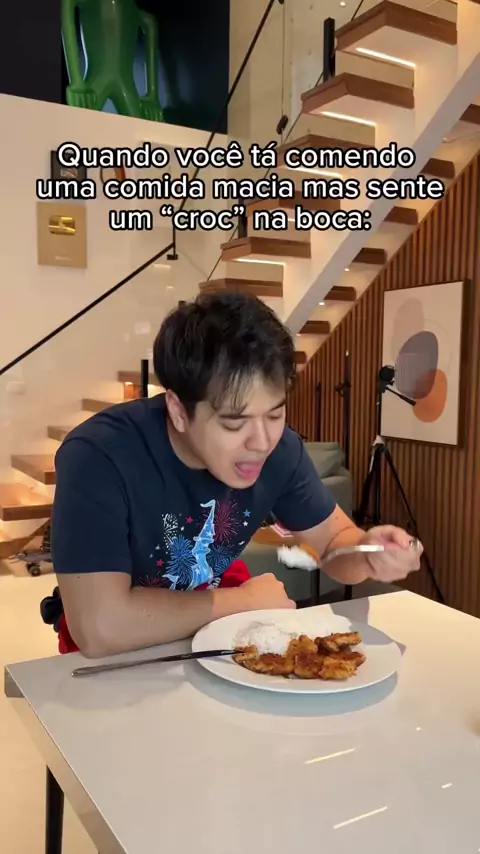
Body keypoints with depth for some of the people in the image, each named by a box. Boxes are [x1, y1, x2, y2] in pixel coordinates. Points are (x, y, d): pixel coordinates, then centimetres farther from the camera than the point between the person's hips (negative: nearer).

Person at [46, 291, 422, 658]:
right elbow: (100, 628, -34)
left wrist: (366, 552, -22)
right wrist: (245, 600, -22)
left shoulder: (277, 447, -13)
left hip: (218, 633, 3)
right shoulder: (98, 457, -28)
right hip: (119, 658, -3)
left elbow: (333, 540, 0)